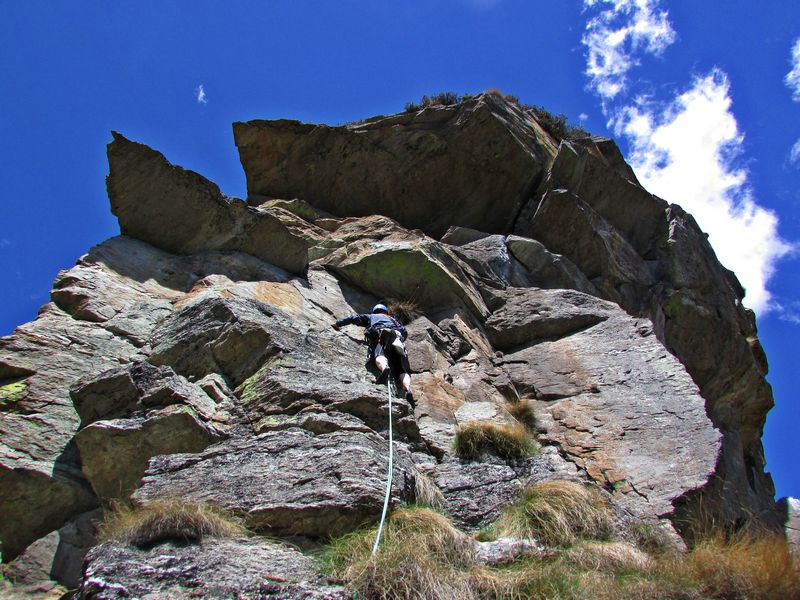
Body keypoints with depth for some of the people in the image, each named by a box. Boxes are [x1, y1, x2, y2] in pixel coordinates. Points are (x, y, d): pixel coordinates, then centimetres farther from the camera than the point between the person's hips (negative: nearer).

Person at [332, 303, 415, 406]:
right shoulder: (393, 319, 44)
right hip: (396, 338, 3)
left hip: (380, 336, -2)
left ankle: (384, 368, -70)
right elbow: (405, 332, 33)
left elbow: (354, 318, 30)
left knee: (379, 355, -33)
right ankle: (408, 390, -40)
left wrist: (338, 324, 40)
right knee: (403, 370, -10)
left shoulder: (371, 316, 37)